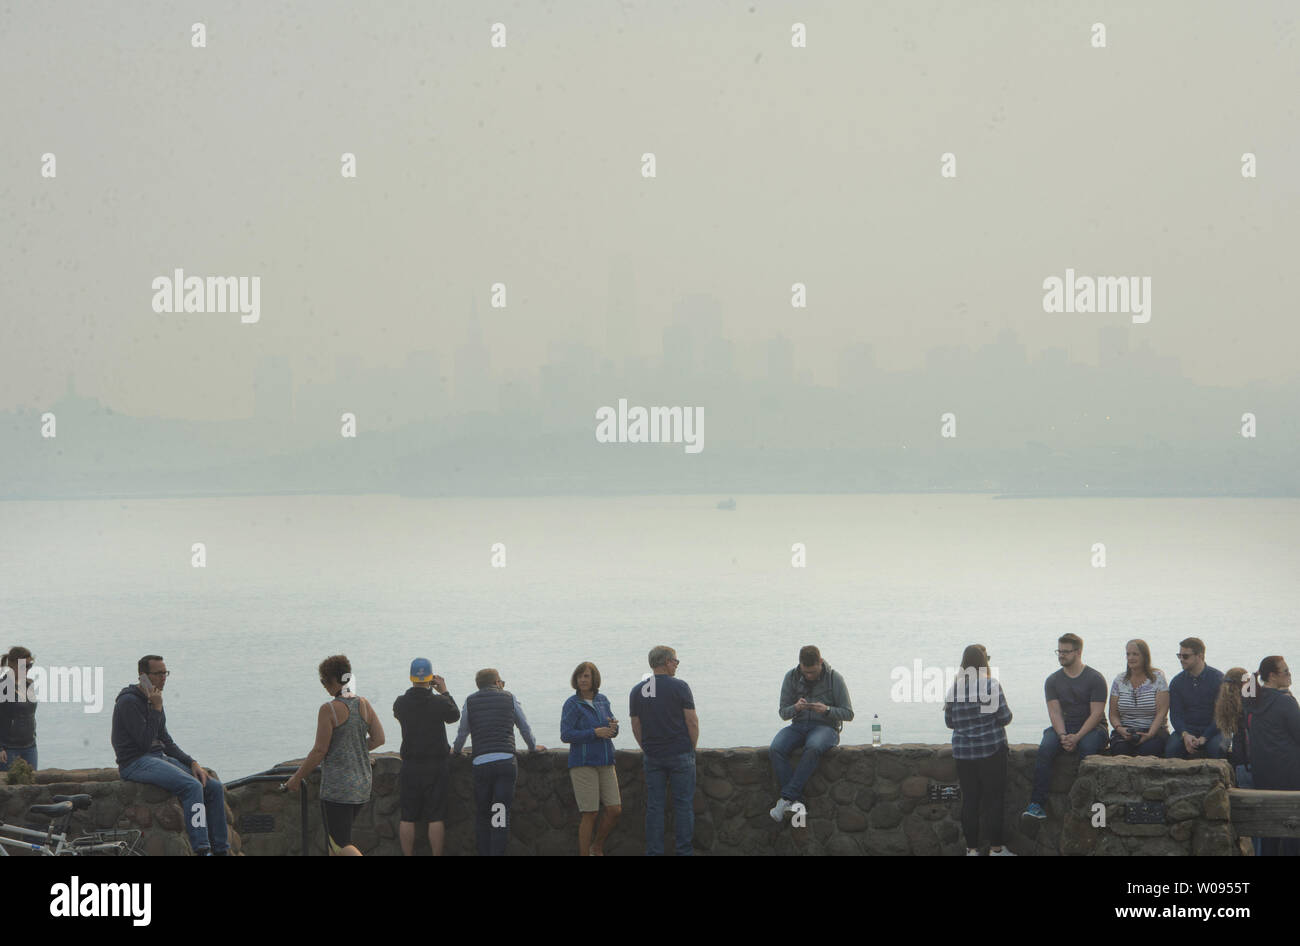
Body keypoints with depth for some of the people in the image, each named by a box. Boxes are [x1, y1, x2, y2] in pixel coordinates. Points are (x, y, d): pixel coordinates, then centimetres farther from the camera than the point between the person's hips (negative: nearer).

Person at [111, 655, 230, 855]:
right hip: (136, 762, -9)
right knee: (192, 786, -30)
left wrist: (192, 763, 6)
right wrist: (156, 709, -15)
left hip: (160, 758, 9)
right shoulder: (128, 701, -11)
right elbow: (145, 741, -18)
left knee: (214, 787, -5)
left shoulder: (153, 700, 17)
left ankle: (221, 850, -4)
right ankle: (201, 850, -35)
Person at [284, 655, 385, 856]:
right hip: (362, 786, 7)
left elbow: (320, 750, -13)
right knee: (333, 841, 20)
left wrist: (297, 778, -1)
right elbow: (379, 739, 8)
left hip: (337, 786, -7)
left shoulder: (329, 710, -14)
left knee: (341, 845, -5)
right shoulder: (364, 704, 4)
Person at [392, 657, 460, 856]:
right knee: (436, 817, 2)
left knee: (407, 817, 6)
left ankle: (408, 856, 7)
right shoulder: (439, 703, -10)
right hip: (436, 765, -2)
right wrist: (444, 692, 18)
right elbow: (455, 715, 10)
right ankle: (436, 856, 2)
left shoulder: (400, 703, -4)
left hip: (410, 766, 2)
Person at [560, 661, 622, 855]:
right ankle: (584, 854, 4)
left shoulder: (602, 700, 11)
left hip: (605, 763, 5)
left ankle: (597, 847, 23)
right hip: (583, 763, -5)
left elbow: (613, 731, 14)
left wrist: (613, 727, -10)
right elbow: (566, 735, -13)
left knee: (615, 810, 1)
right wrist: (595, 733, -20)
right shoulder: (572, 704, -6)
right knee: (590, 814, -7)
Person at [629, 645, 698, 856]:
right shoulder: (679, 687, -8)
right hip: (680, 754, -4)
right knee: (683, 804, 2)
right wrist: (692, 747, 5)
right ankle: (683, 851, 1)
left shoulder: (637, 691, 5)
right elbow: (692, 722, -8)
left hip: (652, 757, 4)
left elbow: (636, 726, 8)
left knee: (654, 806, 6)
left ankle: (653, 852, 4)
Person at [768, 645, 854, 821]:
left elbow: (848, 714, -1)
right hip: (799, 726, 3)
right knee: (776, 749, -30)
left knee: (813, 749, -40)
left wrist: (827, 710, -20)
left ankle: (786, 798, -39)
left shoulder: (834, 679, -4)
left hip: (825, 726, -3)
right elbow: (783, 712, 6)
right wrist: (796, 708, -17)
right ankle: (796, 801, -34)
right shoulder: (792, 677, 3)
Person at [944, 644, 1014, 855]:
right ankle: (996, 848, 6)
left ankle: (972, 848, 10)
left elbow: (949, 722, 9)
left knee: (969, 799, 8)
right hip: (991, 749, -4)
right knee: (993, 798, 3)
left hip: (962, 751, 4)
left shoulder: (955, 688, 2)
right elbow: (1005, 717, -10)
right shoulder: (990, 685, -12)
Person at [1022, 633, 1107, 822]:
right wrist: (1063, 736, -17)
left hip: (1091, 728, -3)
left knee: (1087, 748, -37)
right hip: (1064, 727, 3)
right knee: (1045, 749, -27)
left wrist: (1076, 737, -21)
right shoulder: (1053, 681, 10)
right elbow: (1055, 712, 2)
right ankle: (1037, 803, -34)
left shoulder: (1095, 679, -2)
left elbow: (1096, 713, -9)